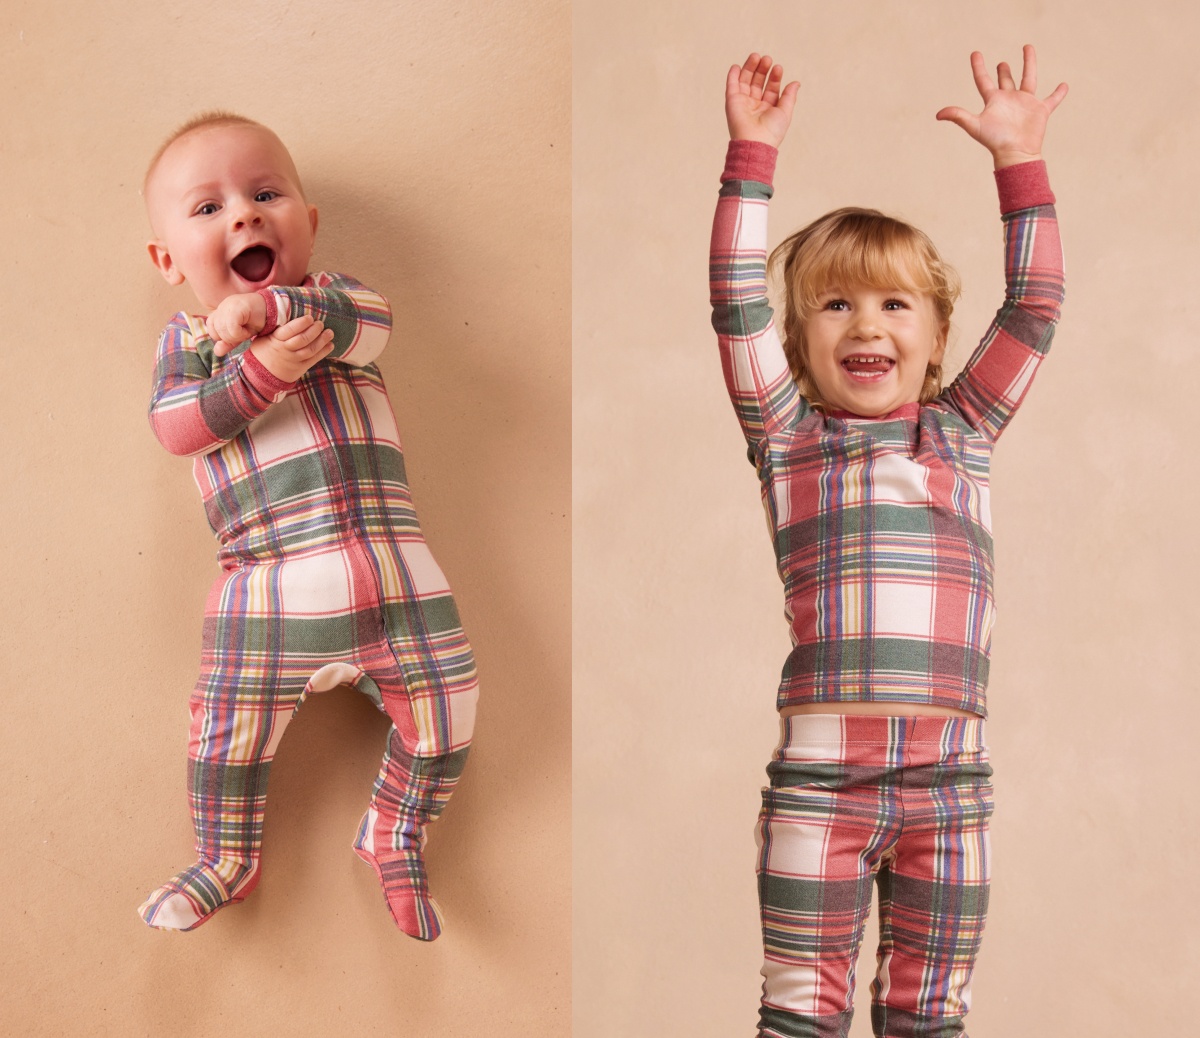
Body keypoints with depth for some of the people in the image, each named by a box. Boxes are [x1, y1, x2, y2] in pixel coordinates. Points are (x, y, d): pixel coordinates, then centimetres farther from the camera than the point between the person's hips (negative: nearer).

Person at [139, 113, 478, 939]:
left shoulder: (329, 295, 10)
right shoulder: (184, 338, 9)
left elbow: (370, 322, -14)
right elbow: (178, 427, -8)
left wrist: (266, 308, -25)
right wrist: (264, 368, -20)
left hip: (385, 556, 1)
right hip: (265, 578, -1)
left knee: (445, 702, 2)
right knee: (232, 720, 1)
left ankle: (396, 838, 25)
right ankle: (226, 861, 27)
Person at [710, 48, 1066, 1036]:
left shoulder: (963, 431, 13)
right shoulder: (787, 435, 7)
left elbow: (1035, 307, 9)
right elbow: (737, 305, -1)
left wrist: (1018, 157, 6)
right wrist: (753, 153, -3)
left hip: (950, 774, 2)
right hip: (820, 769, -2)